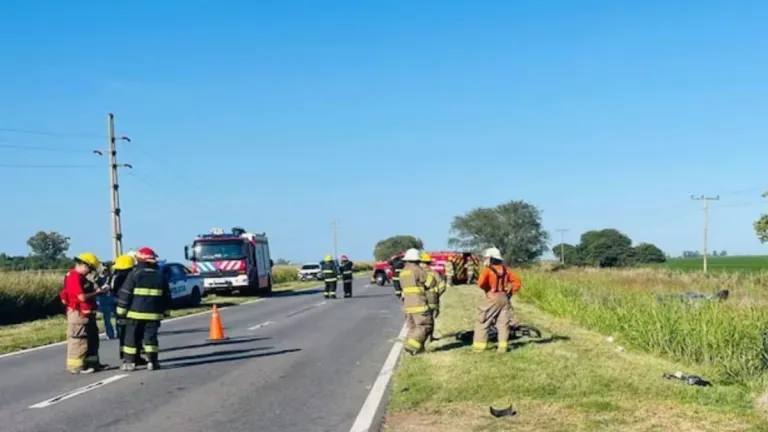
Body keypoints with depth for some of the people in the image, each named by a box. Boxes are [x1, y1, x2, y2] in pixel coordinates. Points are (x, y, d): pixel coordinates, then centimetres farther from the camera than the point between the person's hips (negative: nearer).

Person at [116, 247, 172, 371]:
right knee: (151, 337, 7)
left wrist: (121, 310, 2)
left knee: (132, 337, 5)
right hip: (154, 314, 3)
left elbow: (125, 294, -6)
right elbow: (167, 296, 14)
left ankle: (129, 362, 7)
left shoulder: (134, 274, -5)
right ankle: (152, 362, 3)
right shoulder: (160, 277, 8)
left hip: (135, 313, -3)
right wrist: (165, 311, 23)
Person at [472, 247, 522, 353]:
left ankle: (479, 345, 2)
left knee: (482, 321, 5)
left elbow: (481, 283, -23)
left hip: (492, 298, -5)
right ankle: (503, 346, 4)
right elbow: (517, 281, 9)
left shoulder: (488, 270, -9)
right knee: (503, 322, 9)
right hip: (504, 298, 5)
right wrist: (511, 293, 10)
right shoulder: (506, 270, 8)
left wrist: (486, 288, -2)